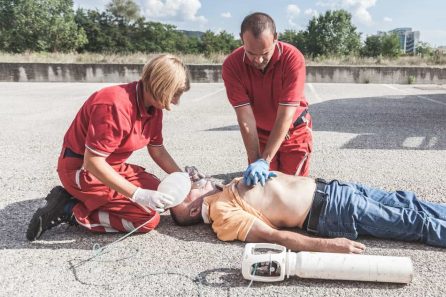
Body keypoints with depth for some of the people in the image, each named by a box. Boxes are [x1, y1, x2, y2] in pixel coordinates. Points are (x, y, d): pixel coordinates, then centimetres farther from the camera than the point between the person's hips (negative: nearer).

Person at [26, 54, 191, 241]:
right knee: (148, 218, -14)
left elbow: (157, 150, 9)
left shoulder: (154, 107, -2)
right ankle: (70, 210, -6)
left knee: (160, 193, 9)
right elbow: (92, 162, -30)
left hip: (113, 166, 9)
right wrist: (137, 195, -32)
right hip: (82, 170, -9)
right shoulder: (115, 106, -30)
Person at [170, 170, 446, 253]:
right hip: (329, 210, -8)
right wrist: (327, 245, -29)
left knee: (404, 201, 11)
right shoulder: (222, 214, -14)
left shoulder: (226, 191, 12)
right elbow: (273, 236, -24)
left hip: (324, 187, 8)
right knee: (415, 222, -2)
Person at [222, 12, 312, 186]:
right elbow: (246, 118, -26)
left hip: (295, 131, -1)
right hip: (260, 132, 2)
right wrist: (255, 161, -30)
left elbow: (285, 115, -32)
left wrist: (264, 161, -36)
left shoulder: (293, 58, -30)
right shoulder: (231, 65, -25)